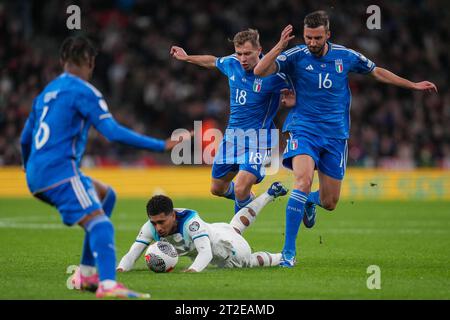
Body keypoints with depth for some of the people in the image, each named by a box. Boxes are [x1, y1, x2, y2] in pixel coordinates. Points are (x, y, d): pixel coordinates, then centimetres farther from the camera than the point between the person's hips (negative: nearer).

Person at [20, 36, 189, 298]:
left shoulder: (46, 92, 20)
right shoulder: (83, 91, -5)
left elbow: (25, 139, 29)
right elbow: (114, 132, -15)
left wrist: (29, 170, 48)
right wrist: (162, 146, -14)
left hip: (37, 176, 9)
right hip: (60, 171, -9)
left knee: (106, 195, 26)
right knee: (100, 225, -21)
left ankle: (86, 274, 20)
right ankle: (108, 285, -46)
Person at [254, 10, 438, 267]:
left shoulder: (345, 56, 1)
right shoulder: (296, 56, -7)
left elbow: (378, 72, 17)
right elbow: (260, 71, -19)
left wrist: (413, 85, 20)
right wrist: (280, 46, -32)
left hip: (335, 134, 3)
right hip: (303, 130, -3)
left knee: (329, 203, 5)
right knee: (303, 180, -29)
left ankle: (310, 201, 46)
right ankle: (289, 251, -26)